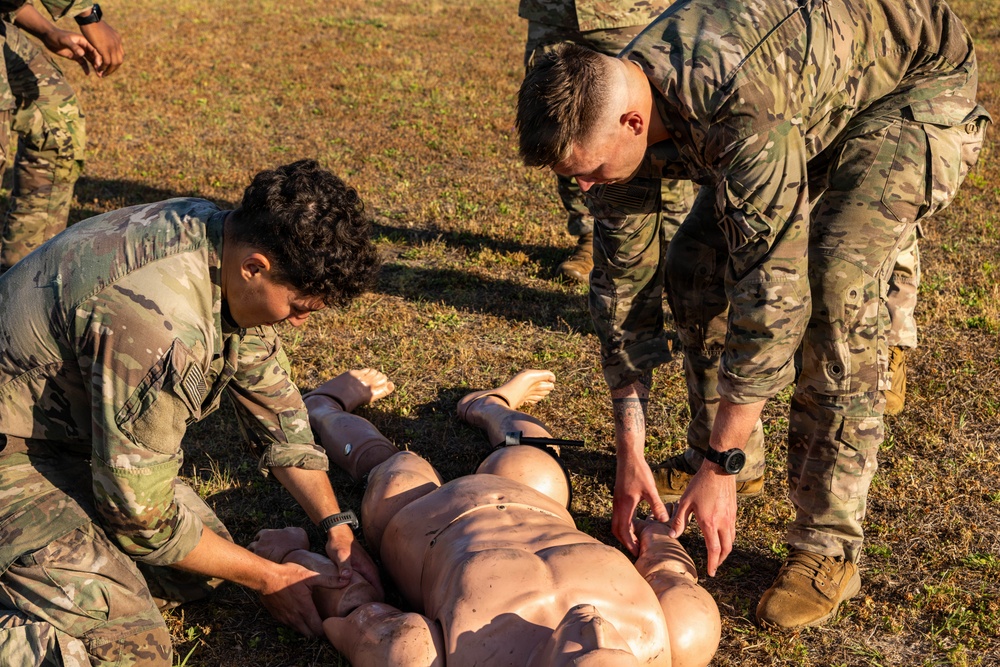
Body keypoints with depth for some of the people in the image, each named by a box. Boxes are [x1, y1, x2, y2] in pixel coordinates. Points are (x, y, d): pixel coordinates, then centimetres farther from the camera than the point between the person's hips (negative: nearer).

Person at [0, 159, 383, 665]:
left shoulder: (226, 240, -8)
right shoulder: (159, 323, -36)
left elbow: (273, 404, 5)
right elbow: (142, 515, -24)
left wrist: (337, 528, 1)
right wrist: (265, 579, -10)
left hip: (79, 431, 9)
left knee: (201, 574, 8)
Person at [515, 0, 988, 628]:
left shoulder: (745, 114, -43)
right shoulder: (606, 115, -17)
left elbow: (774, 292, -39)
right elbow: (623, 280, -10)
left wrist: (722, 468, -32)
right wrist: (630, 452, -11)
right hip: (817, 98, 7)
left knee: (836, 283, -26)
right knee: (693, 270, -3)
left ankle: (829, 547, -14)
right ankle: (716, 446, 18)